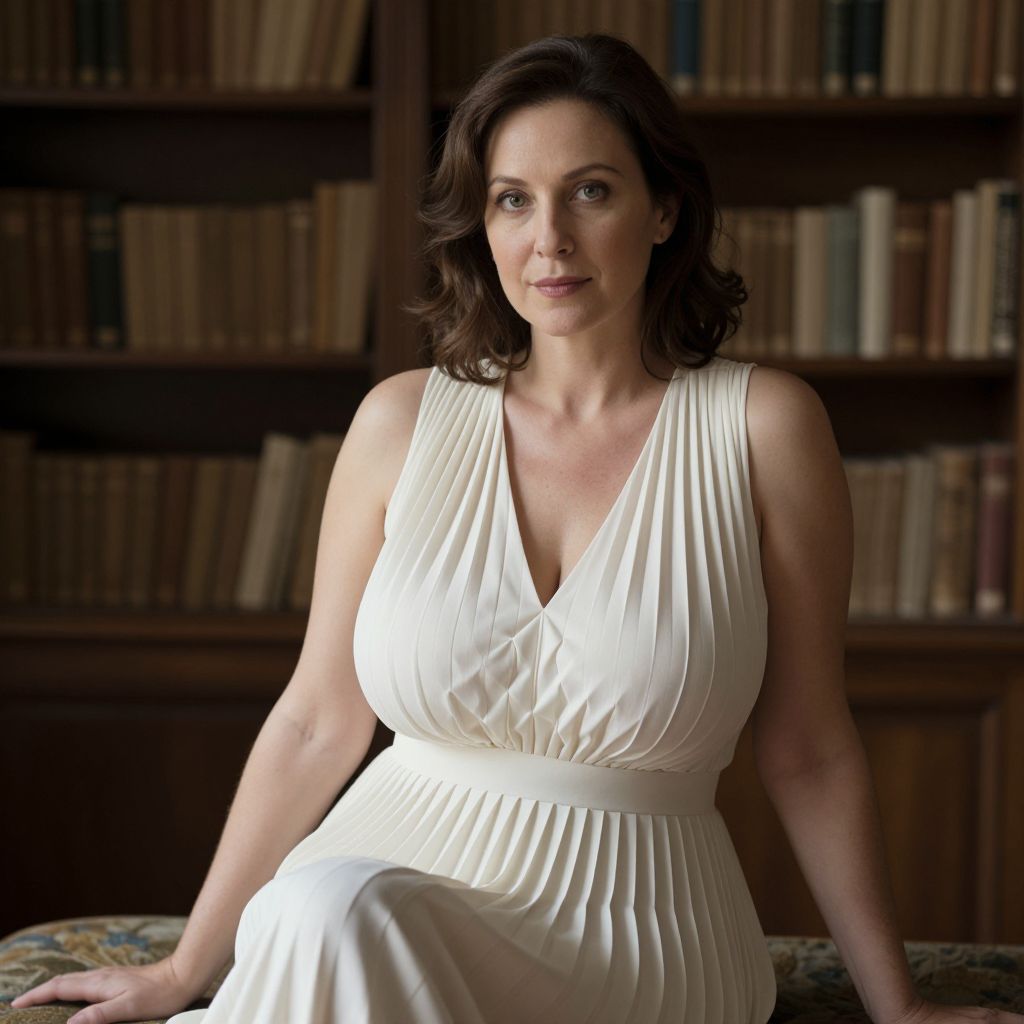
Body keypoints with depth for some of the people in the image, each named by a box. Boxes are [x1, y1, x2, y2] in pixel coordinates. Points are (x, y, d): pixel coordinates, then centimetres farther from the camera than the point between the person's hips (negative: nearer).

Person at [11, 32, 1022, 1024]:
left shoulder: (761, 425, -3)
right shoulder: (402, 421, 3)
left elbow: (807, 754, 3)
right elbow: (316, 724, 9)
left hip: (636, 932, -2)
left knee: (335, 916, -32)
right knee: (320, 912, -34)